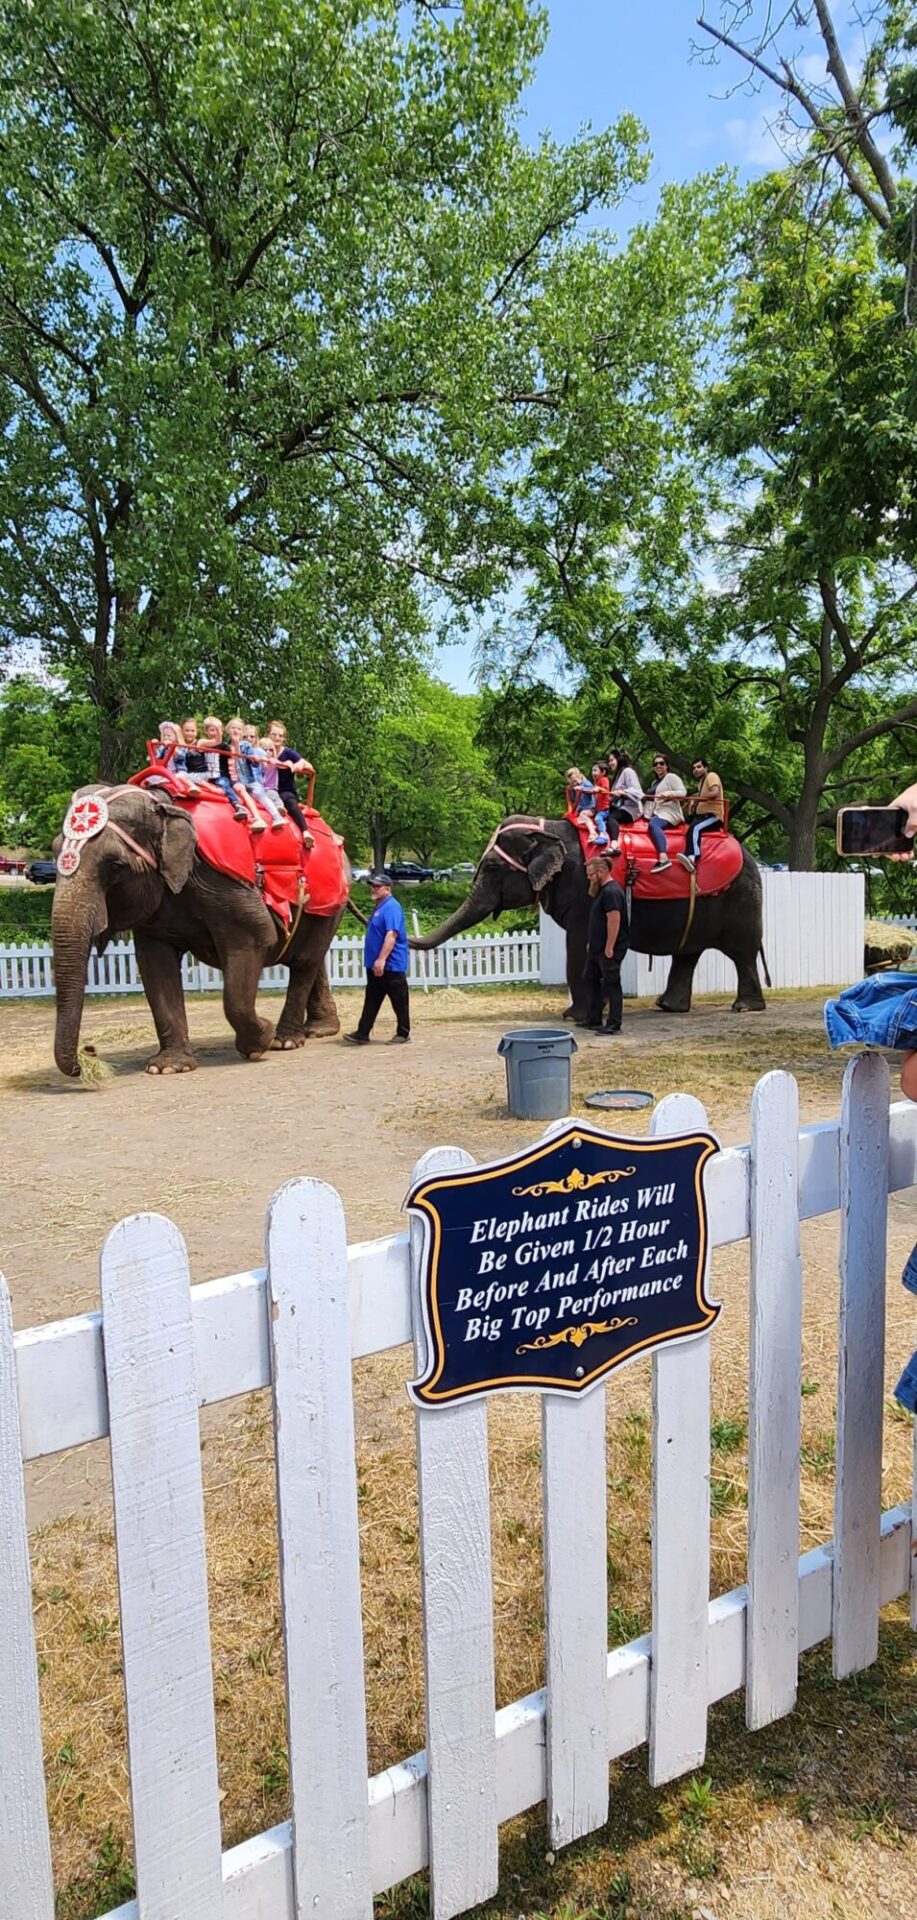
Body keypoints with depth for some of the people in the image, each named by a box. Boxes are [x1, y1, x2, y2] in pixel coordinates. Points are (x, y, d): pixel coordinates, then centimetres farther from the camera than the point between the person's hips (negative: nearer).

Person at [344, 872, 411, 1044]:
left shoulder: (391, 907, -15)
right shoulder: (378, 907, 16)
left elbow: (391, 935, -25)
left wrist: (381, 959, -31)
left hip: (391, 965, -10)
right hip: (375, 965, 10)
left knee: (399, 1001, 2)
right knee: (371, 1001, 8)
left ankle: (403, 1033, 10)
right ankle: (362, 1034, 9)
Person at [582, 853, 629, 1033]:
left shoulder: (611, 892, -19)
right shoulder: (601, 890, 15)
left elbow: (614, 921, -24)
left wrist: (609, 948, -25)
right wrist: (590, 942, 20)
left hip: (609, 950, -11)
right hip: (596, 948, 11)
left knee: (612, 984, -4)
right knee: (591, 980, 17)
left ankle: (614, 1024, 1)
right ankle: (593, 1020, 26)